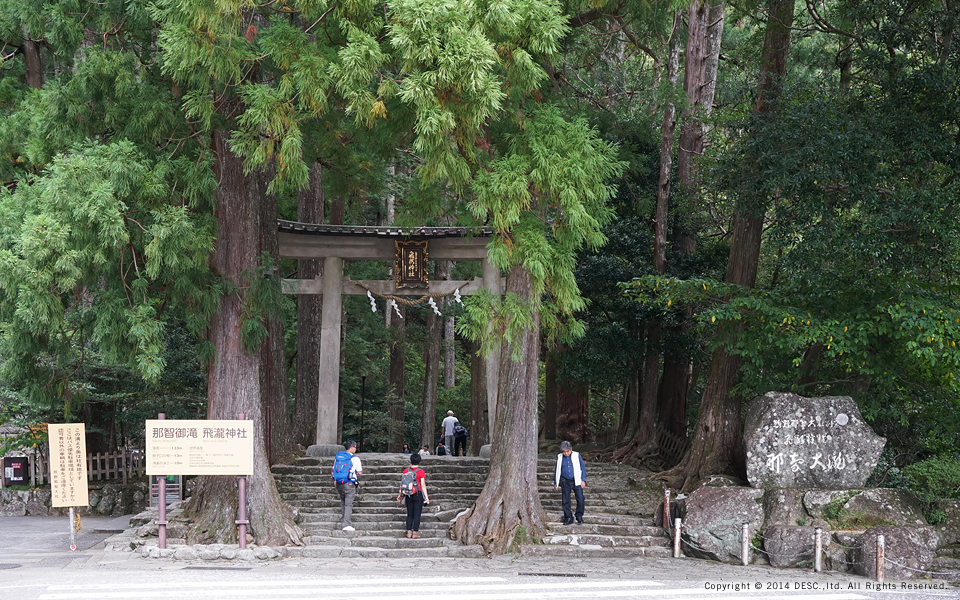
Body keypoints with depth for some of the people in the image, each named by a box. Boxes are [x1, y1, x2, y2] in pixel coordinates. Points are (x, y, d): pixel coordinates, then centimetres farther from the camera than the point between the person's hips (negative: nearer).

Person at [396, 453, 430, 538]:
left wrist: (401, 494, 15)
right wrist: (426, 497, -6)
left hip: (408, 495, 4)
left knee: (409, 514, 11)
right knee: (417, 514, 1)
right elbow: (423, 485, -9)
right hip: (418, 495, -4)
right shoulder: (421, 472, -8)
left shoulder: (406, 470, 2)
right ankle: (415, 532, 0)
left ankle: (409, 532, 9)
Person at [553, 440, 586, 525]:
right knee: (565, 501, 1)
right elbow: (557, 470, 15)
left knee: (580, 499, -9)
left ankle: (579, 516, 7)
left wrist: (583, 480, -3)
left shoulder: (577, 455, 0)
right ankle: (568, 518, 11)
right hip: (565, 482, 2)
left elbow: (583, 468, 4)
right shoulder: (560, 457, 6)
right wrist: (555, 483, 14)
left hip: (576, 481, -2)